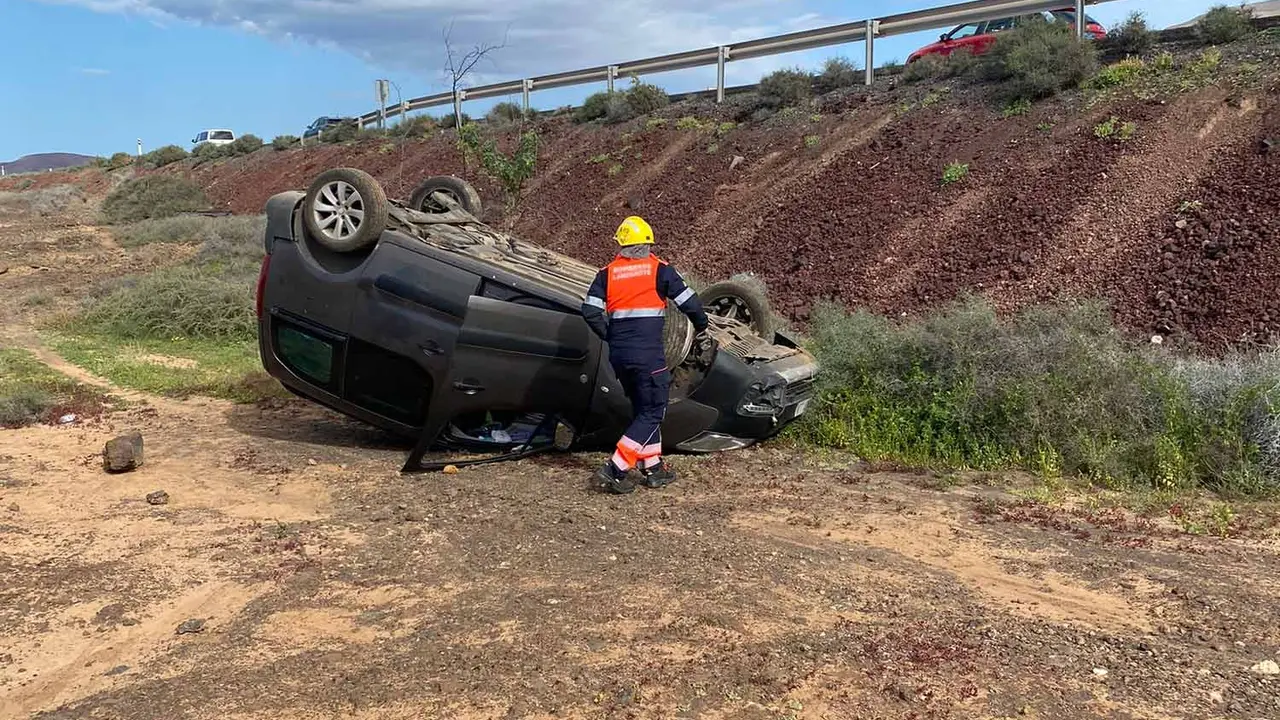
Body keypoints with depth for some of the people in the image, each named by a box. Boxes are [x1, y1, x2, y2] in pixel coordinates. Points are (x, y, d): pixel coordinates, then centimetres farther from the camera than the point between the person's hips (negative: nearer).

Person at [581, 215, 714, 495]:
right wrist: (702, 330, 17)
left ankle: (653, 468, 23)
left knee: (642, 409, 19)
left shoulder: (607, 272, 8)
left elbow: (590, 311, 0)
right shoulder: (659, 269, -1)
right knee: (652, 412, 2)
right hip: (648, 353, -5)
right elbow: (689, 302, 0)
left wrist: (610, 337, 15)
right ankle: (614, 471, -8)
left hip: (618, 354, 5)